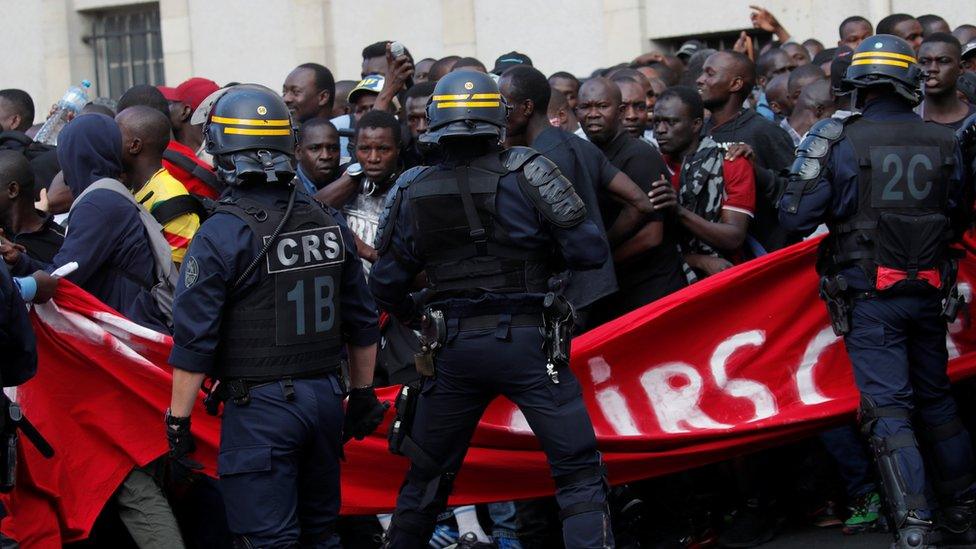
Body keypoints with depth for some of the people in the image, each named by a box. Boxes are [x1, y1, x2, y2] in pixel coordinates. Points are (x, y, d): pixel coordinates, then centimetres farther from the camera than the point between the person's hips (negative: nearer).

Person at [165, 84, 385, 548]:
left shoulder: (220, 236, -12)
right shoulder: (330, 224, 5)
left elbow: (193, 342, -13)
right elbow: (362, 324, 13)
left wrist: (178, 422, -6)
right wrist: (363, 394, 24)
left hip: (258, 407, -6)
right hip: (325, 397, 6)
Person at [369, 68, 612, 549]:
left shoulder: (411, 191, 2)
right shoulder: (527, 172, -8)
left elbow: (385, 283, 9)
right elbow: (588, 251, -10)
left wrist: (417, 317, 28)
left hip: (454, 347, 4)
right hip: (527, 341, -4)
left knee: (426, 474, 19)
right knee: (579, 473, -1)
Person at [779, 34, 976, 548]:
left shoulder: (841, 142, -10)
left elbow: (795, 216, -11)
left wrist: (813, 153, 4)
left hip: (869, 297, -4)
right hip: (929, 292, 4)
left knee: (887, 409, -4)